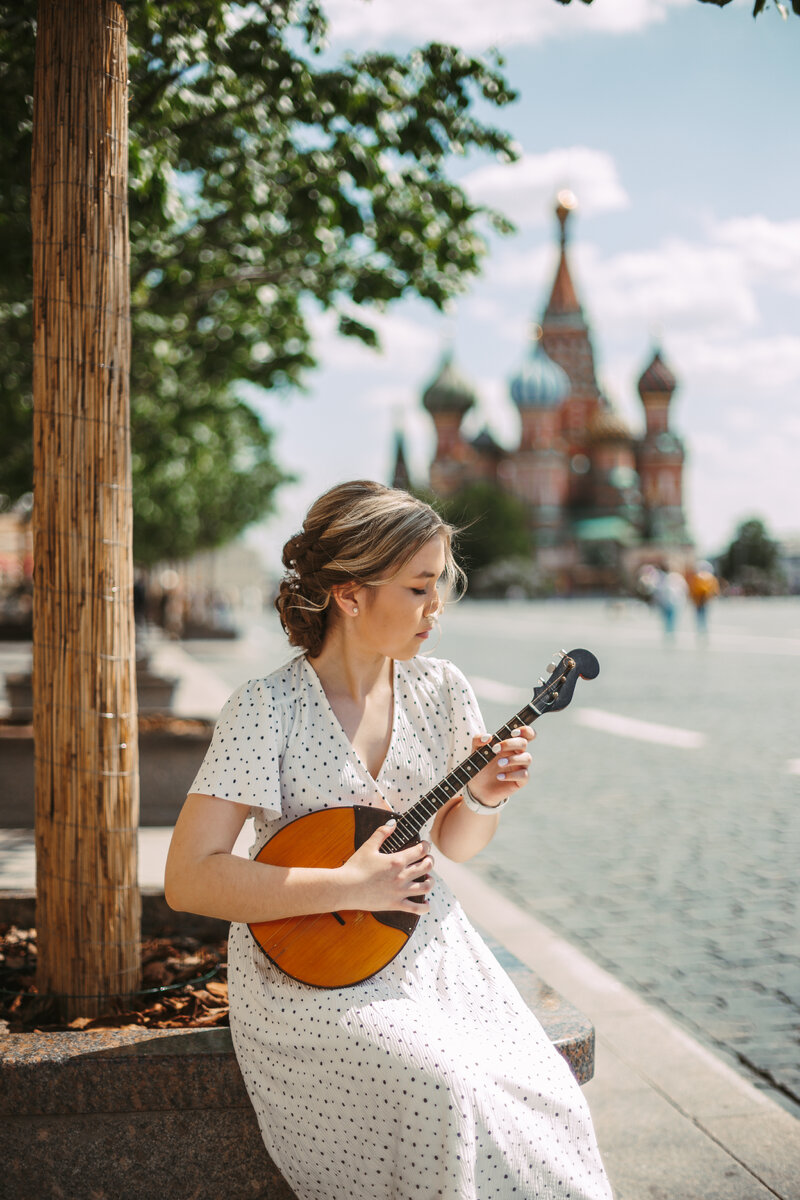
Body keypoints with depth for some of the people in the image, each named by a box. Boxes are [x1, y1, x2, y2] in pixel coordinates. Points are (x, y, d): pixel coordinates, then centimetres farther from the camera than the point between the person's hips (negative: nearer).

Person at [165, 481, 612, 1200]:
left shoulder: (440, 690, 2)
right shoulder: (268, 709, -15)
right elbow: (189, 879, -19)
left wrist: (484, 798, -9)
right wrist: (349, 887, -23)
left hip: (425, 945, 5)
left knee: (547, 1097, -16)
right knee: (444, 1083, -28)